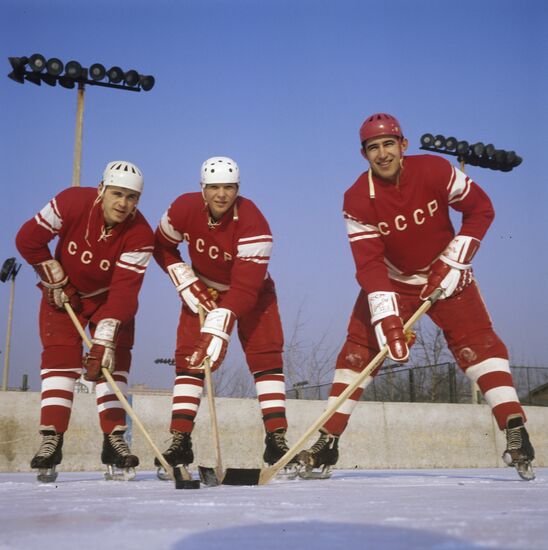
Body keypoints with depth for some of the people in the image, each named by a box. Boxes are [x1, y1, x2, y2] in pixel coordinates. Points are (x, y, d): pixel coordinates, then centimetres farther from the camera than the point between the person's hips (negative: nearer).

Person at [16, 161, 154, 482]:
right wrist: (57, 282, -11)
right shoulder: (72, 202, -27)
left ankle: (114, 439, -3)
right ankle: (51, 440, -9)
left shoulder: (140, 235, -28)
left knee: (114, 358, -8)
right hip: (64, 292, 0)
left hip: (111, 296, 0)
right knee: (60, 357, -10)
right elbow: (29, 239, -15)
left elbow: (124, 290, -33)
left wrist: (104, 337, -40)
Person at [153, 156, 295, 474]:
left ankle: (276, 438, -11)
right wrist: (187, 285, -14)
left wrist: (220, 327, -46)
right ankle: (180, 440, -4)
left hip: (251, 290, -2)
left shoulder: (253, 224, -32)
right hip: (203, 289, 3)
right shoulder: (184, 209, -21)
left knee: (266, 353, -15)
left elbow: (245, 288, -37)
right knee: (188, 356, -8)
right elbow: (162, 248, -2)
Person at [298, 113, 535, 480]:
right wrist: (387, 319, -35)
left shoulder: (435, 170, -19)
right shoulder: (358, 199, -19)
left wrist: (453, 262, -16)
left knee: (477, 341, -16)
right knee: (358, 349, -5)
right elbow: (369, 264, -24)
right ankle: (328, 442, 1)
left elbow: (481, 209, -9)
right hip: (391, 279, 1)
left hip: (446, 274, 0)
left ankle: (515, 430, -14)